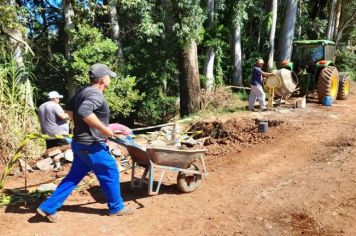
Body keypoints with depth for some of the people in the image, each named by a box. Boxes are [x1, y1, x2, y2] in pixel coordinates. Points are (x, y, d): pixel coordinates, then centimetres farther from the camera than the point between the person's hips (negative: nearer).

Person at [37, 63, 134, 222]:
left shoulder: (83, 92, 11)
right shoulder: (96, 94, -20)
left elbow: (69, 109, 23)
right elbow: (84, 111, -37)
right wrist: (104, 129, -30)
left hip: (81, 143, 9)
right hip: (91, 146, -9)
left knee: (73, 177, 17)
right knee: (110, 174, 7)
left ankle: (48, 208, 22)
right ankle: (116, 208, 22)